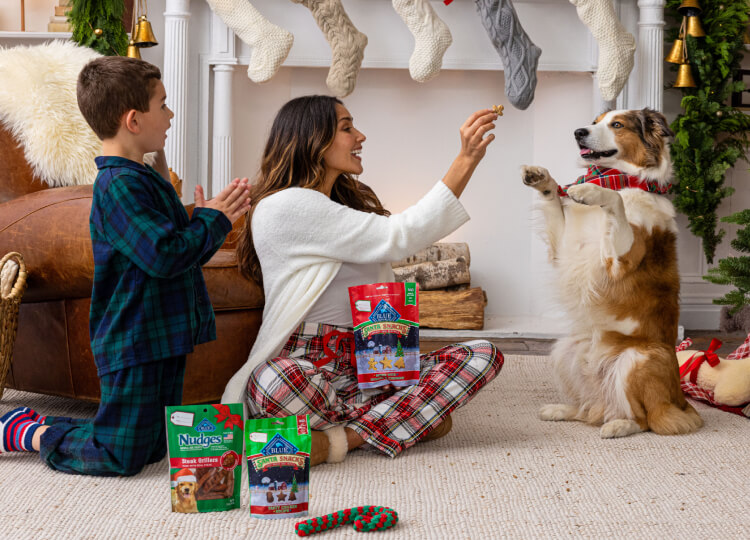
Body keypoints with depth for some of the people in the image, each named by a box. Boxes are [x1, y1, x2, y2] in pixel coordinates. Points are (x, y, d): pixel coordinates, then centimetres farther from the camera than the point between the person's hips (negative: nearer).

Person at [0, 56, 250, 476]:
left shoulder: (144, 177, 13)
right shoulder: (120, 187, -19)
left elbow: (178, 252, 20)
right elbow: (165, 255, -27)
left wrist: (212, 219, 4)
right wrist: (213, 220, -12)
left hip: (163, 339, 10)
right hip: (134, 343, -10)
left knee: (155, 448, 17)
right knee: (122, 457, -5)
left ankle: (35, 425, 26)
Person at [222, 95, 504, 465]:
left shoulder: (350, 200, 21)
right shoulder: (284, 206, -10)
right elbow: (399, 237, -14)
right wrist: (466, 160, -14)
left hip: (366, 368, 9)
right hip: (306, 365, -9)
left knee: (483, 355, -13)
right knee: (276, 382, -44)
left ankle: (345, 438, -22)